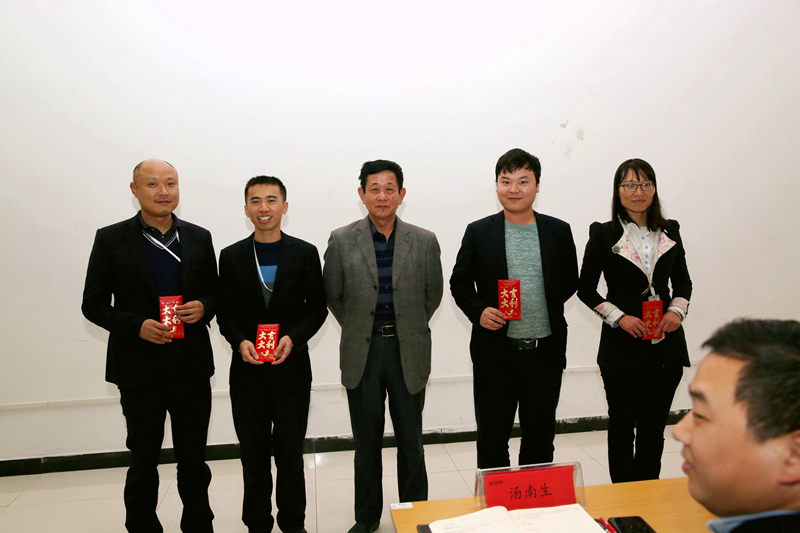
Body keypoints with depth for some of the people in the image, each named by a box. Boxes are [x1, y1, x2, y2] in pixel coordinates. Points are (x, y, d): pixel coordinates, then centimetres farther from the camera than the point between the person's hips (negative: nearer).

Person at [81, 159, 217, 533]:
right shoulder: (111, 239, -3)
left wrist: (203, 307, -11)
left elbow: (214, 292, 11)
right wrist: (137, 326, -18)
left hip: (192, 368, 2)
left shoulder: (199, 238, 4)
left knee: (194, 459, 14)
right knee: (143, 460, 13)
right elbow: (93, 304, -2)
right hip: (140, 371, -2)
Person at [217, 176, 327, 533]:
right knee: (254, 455, 12)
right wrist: (240, 341, -13)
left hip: (291, 367, -1)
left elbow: (317, 308, 1)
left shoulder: (305, 253, 1)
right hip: (248, 370, 1)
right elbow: (225, 313, 6)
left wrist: (293, 338, -14)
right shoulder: (231, 256, 4)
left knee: (291, 453, 10)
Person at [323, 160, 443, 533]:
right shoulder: (341, 240, -3)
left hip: (409, 353, 0)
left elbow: (432, 294, 9)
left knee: (411, 442, 11)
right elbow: (333, 296, 7)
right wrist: (358, 330, 8)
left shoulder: (424, 242, -1)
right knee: (366, 443, 13)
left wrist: (408, 328, 10)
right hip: (362, 352, 0)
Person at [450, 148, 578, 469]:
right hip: (495, 352, -1)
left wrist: (547, 307, -1)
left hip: (546, 350, 2)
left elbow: (570, 282, 12)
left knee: (540, 437, 16)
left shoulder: (559, 231, 4)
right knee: (492, 438, 10)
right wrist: (478, 311, -11)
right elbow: (459, 282, 5)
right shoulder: (478, 232, 0)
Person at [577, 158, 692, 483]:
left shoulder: (670, 232, 8)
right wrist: (619, 318, -12)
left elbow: (683, 282, 16)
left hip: (666, 346, 3)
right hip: (622, 347, -3)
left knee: (654, 427, 12)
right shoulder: (603, 235, -2)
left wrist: (677, 311, -4)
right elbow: (585, 288, 0)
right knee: (622, 427, 5)